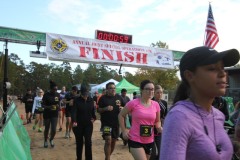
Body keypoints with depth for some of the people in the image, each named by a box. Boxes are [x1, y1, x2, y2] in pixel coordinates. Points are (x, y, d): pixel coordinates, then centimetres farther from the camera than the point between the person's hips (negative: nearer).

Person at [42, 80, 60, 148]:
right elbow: (42, 105, -10)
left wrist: (58, 107, -6)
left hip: (55, 115, 3)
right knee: (47, 129, 13)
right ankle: (45, 141, 37)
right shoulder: (46, 95, -13)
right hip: (47, 114, -2)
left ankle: (51, 140, 30)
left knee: (54, 130, -1)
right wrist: (49, 107, -28)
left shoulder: (58, 94, -1)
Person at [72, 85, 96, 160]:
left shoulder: (91, 100, 2)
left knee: (88, 142, -5)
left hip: (88, 124, 1)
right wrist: (74, 121, -36)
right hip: (78, 125, -1)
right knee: (79, 143, 10)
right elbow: (74, 111, -21)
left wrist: (94, 118, -4)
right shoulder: (76, 100, -9)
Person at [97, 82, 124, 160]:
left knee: (113, 141, 15)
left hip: (116, 123, 4)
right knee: (108, 141, -14)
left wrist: (122, 108, -11)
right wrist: (105, 108, -20)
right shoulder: (103, 98, -4)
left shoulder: (119, 97, 3)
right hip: (106, 123, -4)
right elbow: (98, 110, -1)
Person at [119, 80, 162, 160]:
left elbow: (157, 121, 13)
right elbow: (121, 115, 0)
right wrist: (124, 131, -6)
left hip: (149, 141, 5)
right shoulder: (133, 103, -13)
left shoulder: (156, 105, -1)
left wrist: (159, 128, -9)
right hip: (135, 140, -5)